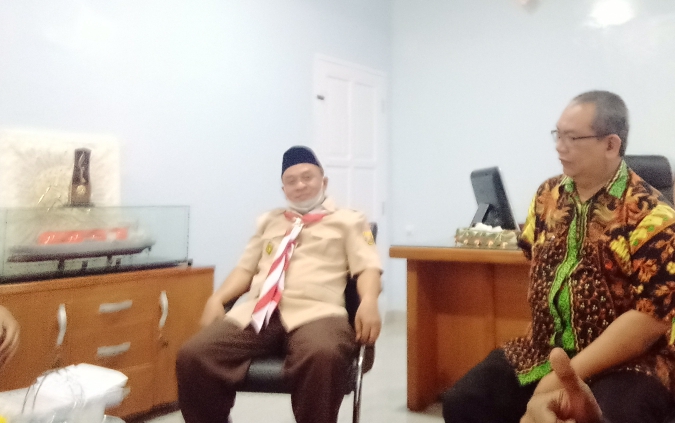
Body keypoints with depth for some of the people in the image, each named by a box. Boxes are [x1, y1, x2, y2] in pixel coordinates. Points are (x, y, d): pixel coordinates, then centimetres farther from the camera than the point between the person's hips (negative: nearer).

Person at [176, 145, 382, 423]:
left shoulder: (349, 221, 19)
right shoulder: (268, 221, 31)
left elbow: (367, 267, 6)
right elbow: (246, 269, 25)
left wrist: (369, 302, -16)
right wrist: (217, 298, 6)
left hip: (314, 312, -3)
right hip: (255, 312, 4)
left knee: (323, 356, -40)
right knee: (193, 356, -22)